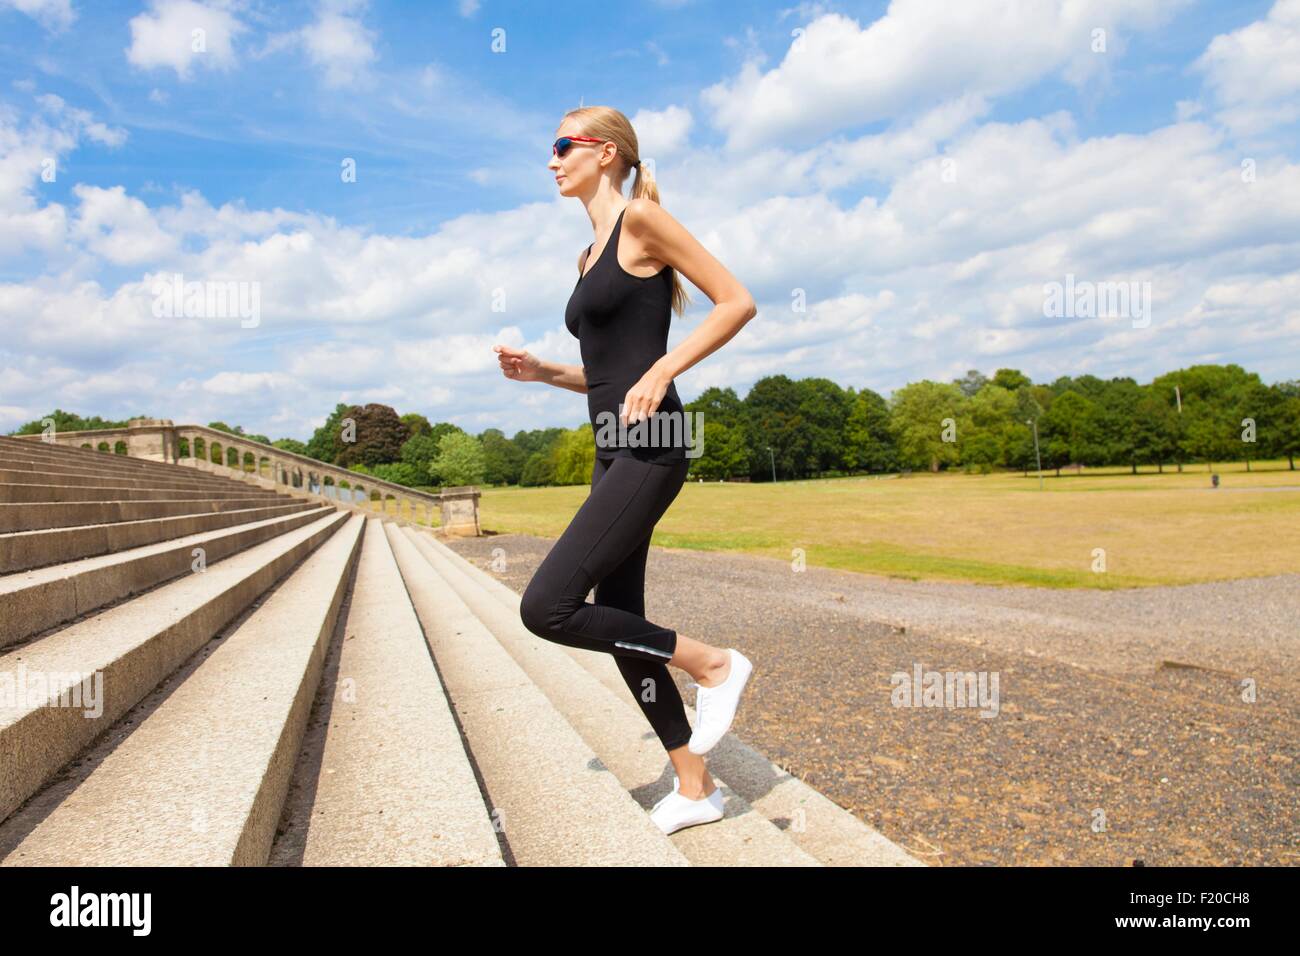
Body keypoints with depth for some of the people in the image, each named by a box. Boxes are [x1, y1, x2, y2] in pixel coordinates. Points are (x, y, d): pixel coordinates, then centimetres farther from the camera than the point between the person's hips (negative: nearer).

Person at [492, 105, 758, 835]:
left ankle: (712, 664, 1)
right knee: (617, 624, 9)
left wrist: (662, 370, -17)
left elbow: (739, 302, -9)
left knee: (547, 608, -15)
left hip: (651, 447, -9)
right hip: (614, 453, 9)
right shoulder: (592, 255, 21)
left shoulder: (642, 216, -3)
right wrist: (540, 371, 10)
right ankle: (695, 787, 23)